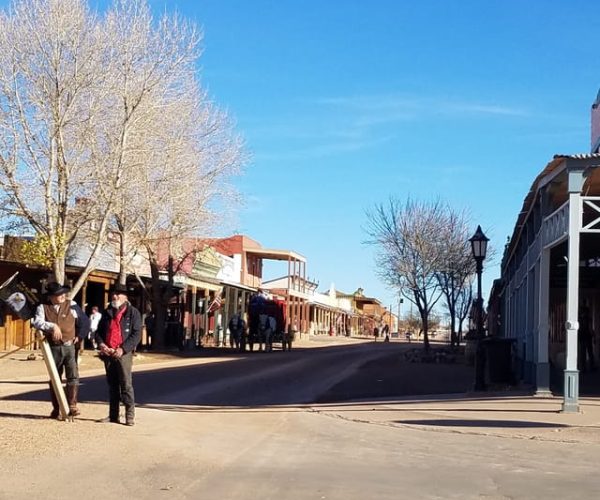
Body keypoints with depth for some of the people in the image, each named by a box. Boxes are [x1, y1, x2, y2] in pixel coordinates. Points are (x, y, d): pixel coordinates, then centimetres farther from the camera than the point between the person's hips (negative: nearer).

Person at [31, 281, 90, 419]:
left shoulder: (71, 305, 1)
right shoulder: (43, 307, -1)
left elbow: (85, 321, 11)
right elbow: (37, 322, -19)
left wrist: (79, 337, 8)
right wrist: (52, 326, -30)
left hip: (70, 347, 0)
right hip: (53, 348, 0)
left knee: (73, 376, -12)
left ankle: (72, 406, -10)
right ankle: (56, 409, 18)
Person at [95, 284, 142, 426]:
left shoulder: (133, 312, 0)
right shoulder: (107, 313, 17)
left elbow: (136, 335, -7)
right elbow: (99, 331, 17)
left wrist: (123, 349, -17)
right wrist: (101, 344, -5)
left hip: (123, 354, -6)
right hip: (108, 354, 6)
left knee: (126, 384, -10)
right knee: (112, 385, 10)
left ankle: (130, 415, -8)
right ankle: (113, 415, 15)